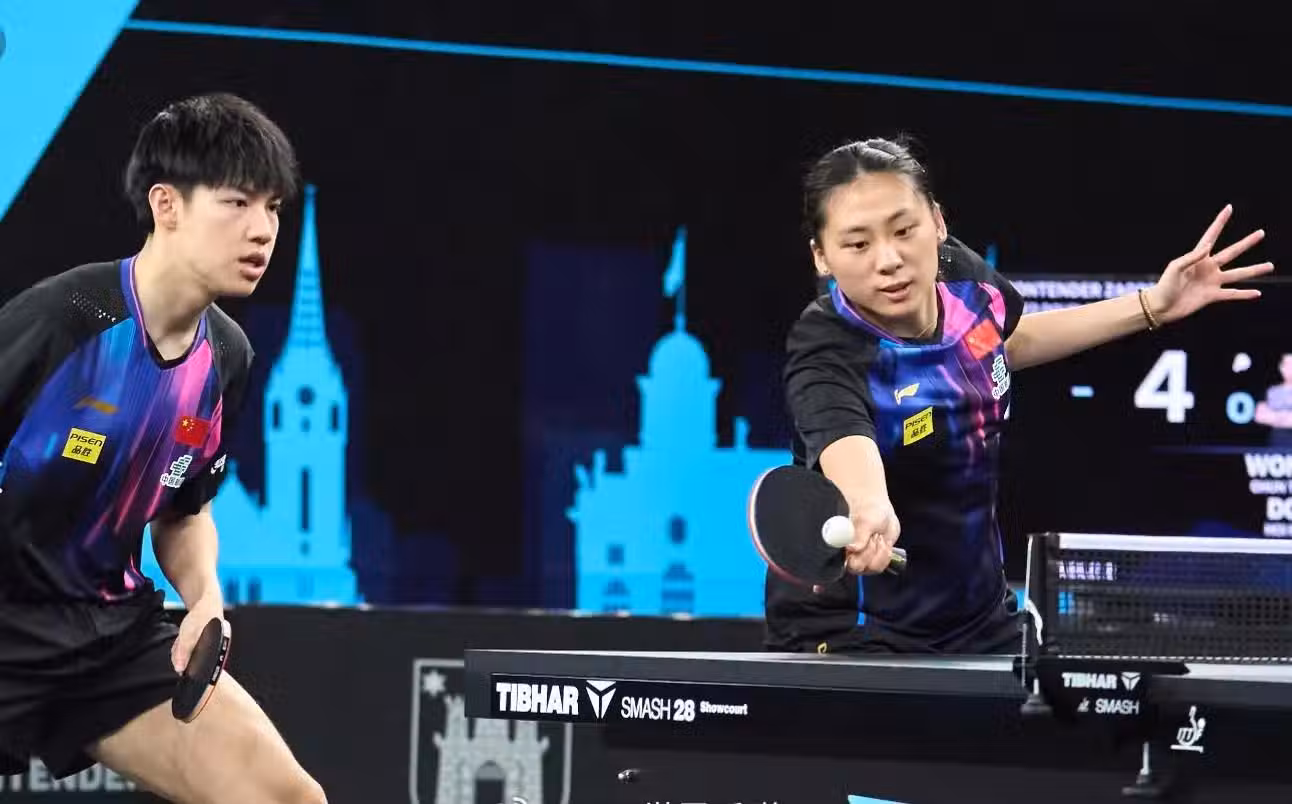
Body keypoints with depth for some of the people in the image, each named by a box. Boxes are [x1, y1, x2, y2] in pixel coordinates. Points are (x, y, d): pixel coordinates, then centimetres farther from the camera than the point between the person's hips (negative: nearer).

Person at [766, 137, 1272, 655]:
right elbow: (847, 445, -52)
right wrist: (870, 515, -75)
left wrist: (1151, 307, 9)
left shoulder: (961, 275, -9)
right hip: (846, 638, -7)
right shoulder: (826, 359, -30)